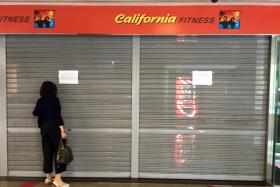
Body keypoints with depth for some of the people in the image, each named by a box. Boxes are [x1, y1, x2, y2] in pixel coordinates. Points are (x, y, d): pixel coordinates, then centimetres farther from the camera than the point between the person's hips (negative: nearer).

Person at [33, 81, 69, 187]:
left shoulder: (40, 101, 6)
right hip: (53, 127, -6)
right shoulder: (54, 99, -10)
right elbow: (58, 116, -16)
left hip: (44, 128, 6)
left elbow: (35, 113, 22)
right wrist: (62, 130, -16)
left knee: (47, 152, 12)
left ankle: (48, 177, 19)